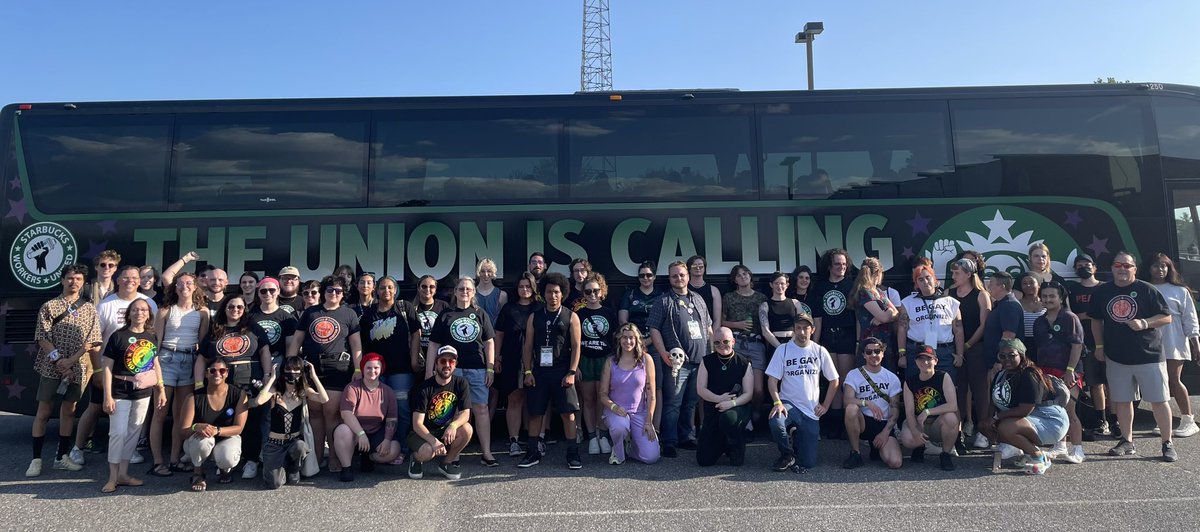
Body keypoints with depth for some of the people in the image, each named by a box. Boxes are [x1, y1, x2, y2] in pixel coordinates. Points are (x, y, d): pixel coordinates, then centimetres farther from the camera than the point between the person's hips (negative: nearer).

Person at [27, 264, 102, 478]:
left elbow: (92, 342, 0)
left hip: (77, 368, 2)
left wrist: (71, 361, -11)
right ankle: (36, 459, 7)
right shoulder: (49, 306, 1)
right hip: (50, 367, -2)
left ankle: (62, 456, 16)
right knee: (44, 411, 0)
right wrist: (58, 359, -16)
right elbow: (42, 339, -5)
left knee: (69, 410, 8)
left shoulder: (89, 309, 6)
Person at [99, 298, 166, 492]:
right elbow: (107, 367, -8)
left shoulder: (150, 337, 7)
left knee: (134, 432, 10)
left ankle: (123, 473, 21)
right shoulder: (118, 336, -7)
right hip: (121, 394, -5)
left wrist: (161, 391, 9)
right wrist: (108, 396, -12)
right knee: (118, 433, -5)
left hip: (143, 394, 5)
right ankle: (113, 477, 7)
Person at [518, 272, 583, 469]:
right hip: (539, 371, 3)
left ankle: (572, 453, 4)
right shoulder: (534, 317, 9)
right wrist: (528, 372, 1)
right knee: (534, 413, 6)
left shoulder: (571, 317, 2)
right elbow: (528, 346, 9)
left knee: (568, 413, -5)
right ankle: (534, 452, 17)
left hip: (562, 372, -3)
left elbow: (576, 346, -1)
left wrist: (571, 372, -9)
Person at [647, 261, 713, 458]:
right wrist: (664, 353, -16)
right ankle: (669, 443, 2)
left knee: (691, 402, 14)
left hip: (700, 361, 6)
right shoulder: (663, 302, -2)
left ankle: (686, 437, 26)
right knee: (673, 403, -4)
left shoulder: (698, 299, 16)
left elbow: (708, 327, 22)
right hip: (677, 361, -5)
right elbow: (654, 329, -6)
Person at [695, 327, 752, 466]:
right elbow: (700, 390, -3)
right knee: (704, 460, -5)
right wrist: (720, 399, -19)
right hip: (712, 410, 2)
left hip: (738, 408, -2)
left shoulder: (744, 363, -2)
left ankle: (737, 449, -8)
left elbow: (748, 394, -6)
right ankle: (722, 444, 31)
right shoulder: (707, 361, 2)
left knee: (728, 418, -41)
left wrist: (732, 403, -25)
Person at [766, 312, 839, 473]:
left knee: (807, 463, -4)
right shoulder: (783, 349, -3)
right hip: (788, 403, -1)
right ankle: (787, 455, -6)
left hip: (811, 411, 1)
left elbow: (834, 381, 9)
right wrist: (777, 402, -21)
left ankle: (799, 440, 32)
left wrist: (825, 406, 3)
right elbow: (772, 379, -7)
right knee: (775, 421, -37)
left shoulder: (820, 351, 1)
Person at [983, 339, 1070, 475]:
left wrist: (998, 415, -16)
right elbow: (995, 403, 8)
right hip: (1032, 418, 9)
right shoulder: (1001, 375, 6)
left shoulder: (1029, 375, -21)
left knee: (1006, 428, -31)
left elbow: (1024, 410, -27)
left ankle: (1039, 457, -12)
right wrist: (991, 421, -11)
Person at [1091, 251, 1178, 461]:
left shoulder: (1147, 290, -4)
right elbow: (1096, 320, 15)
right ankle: (1127, 442, 21)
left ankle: (1167, 444, 11)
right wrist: (1099, 346, 12)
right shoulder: (1102, 292, 6)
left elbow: (1167, 317, -3)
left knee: (1159, 401, 0)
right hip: (1116, 357, 3)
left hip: (1149, 355, -3)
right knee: (1122, 401, 9)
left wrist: (1144, 323, -20)